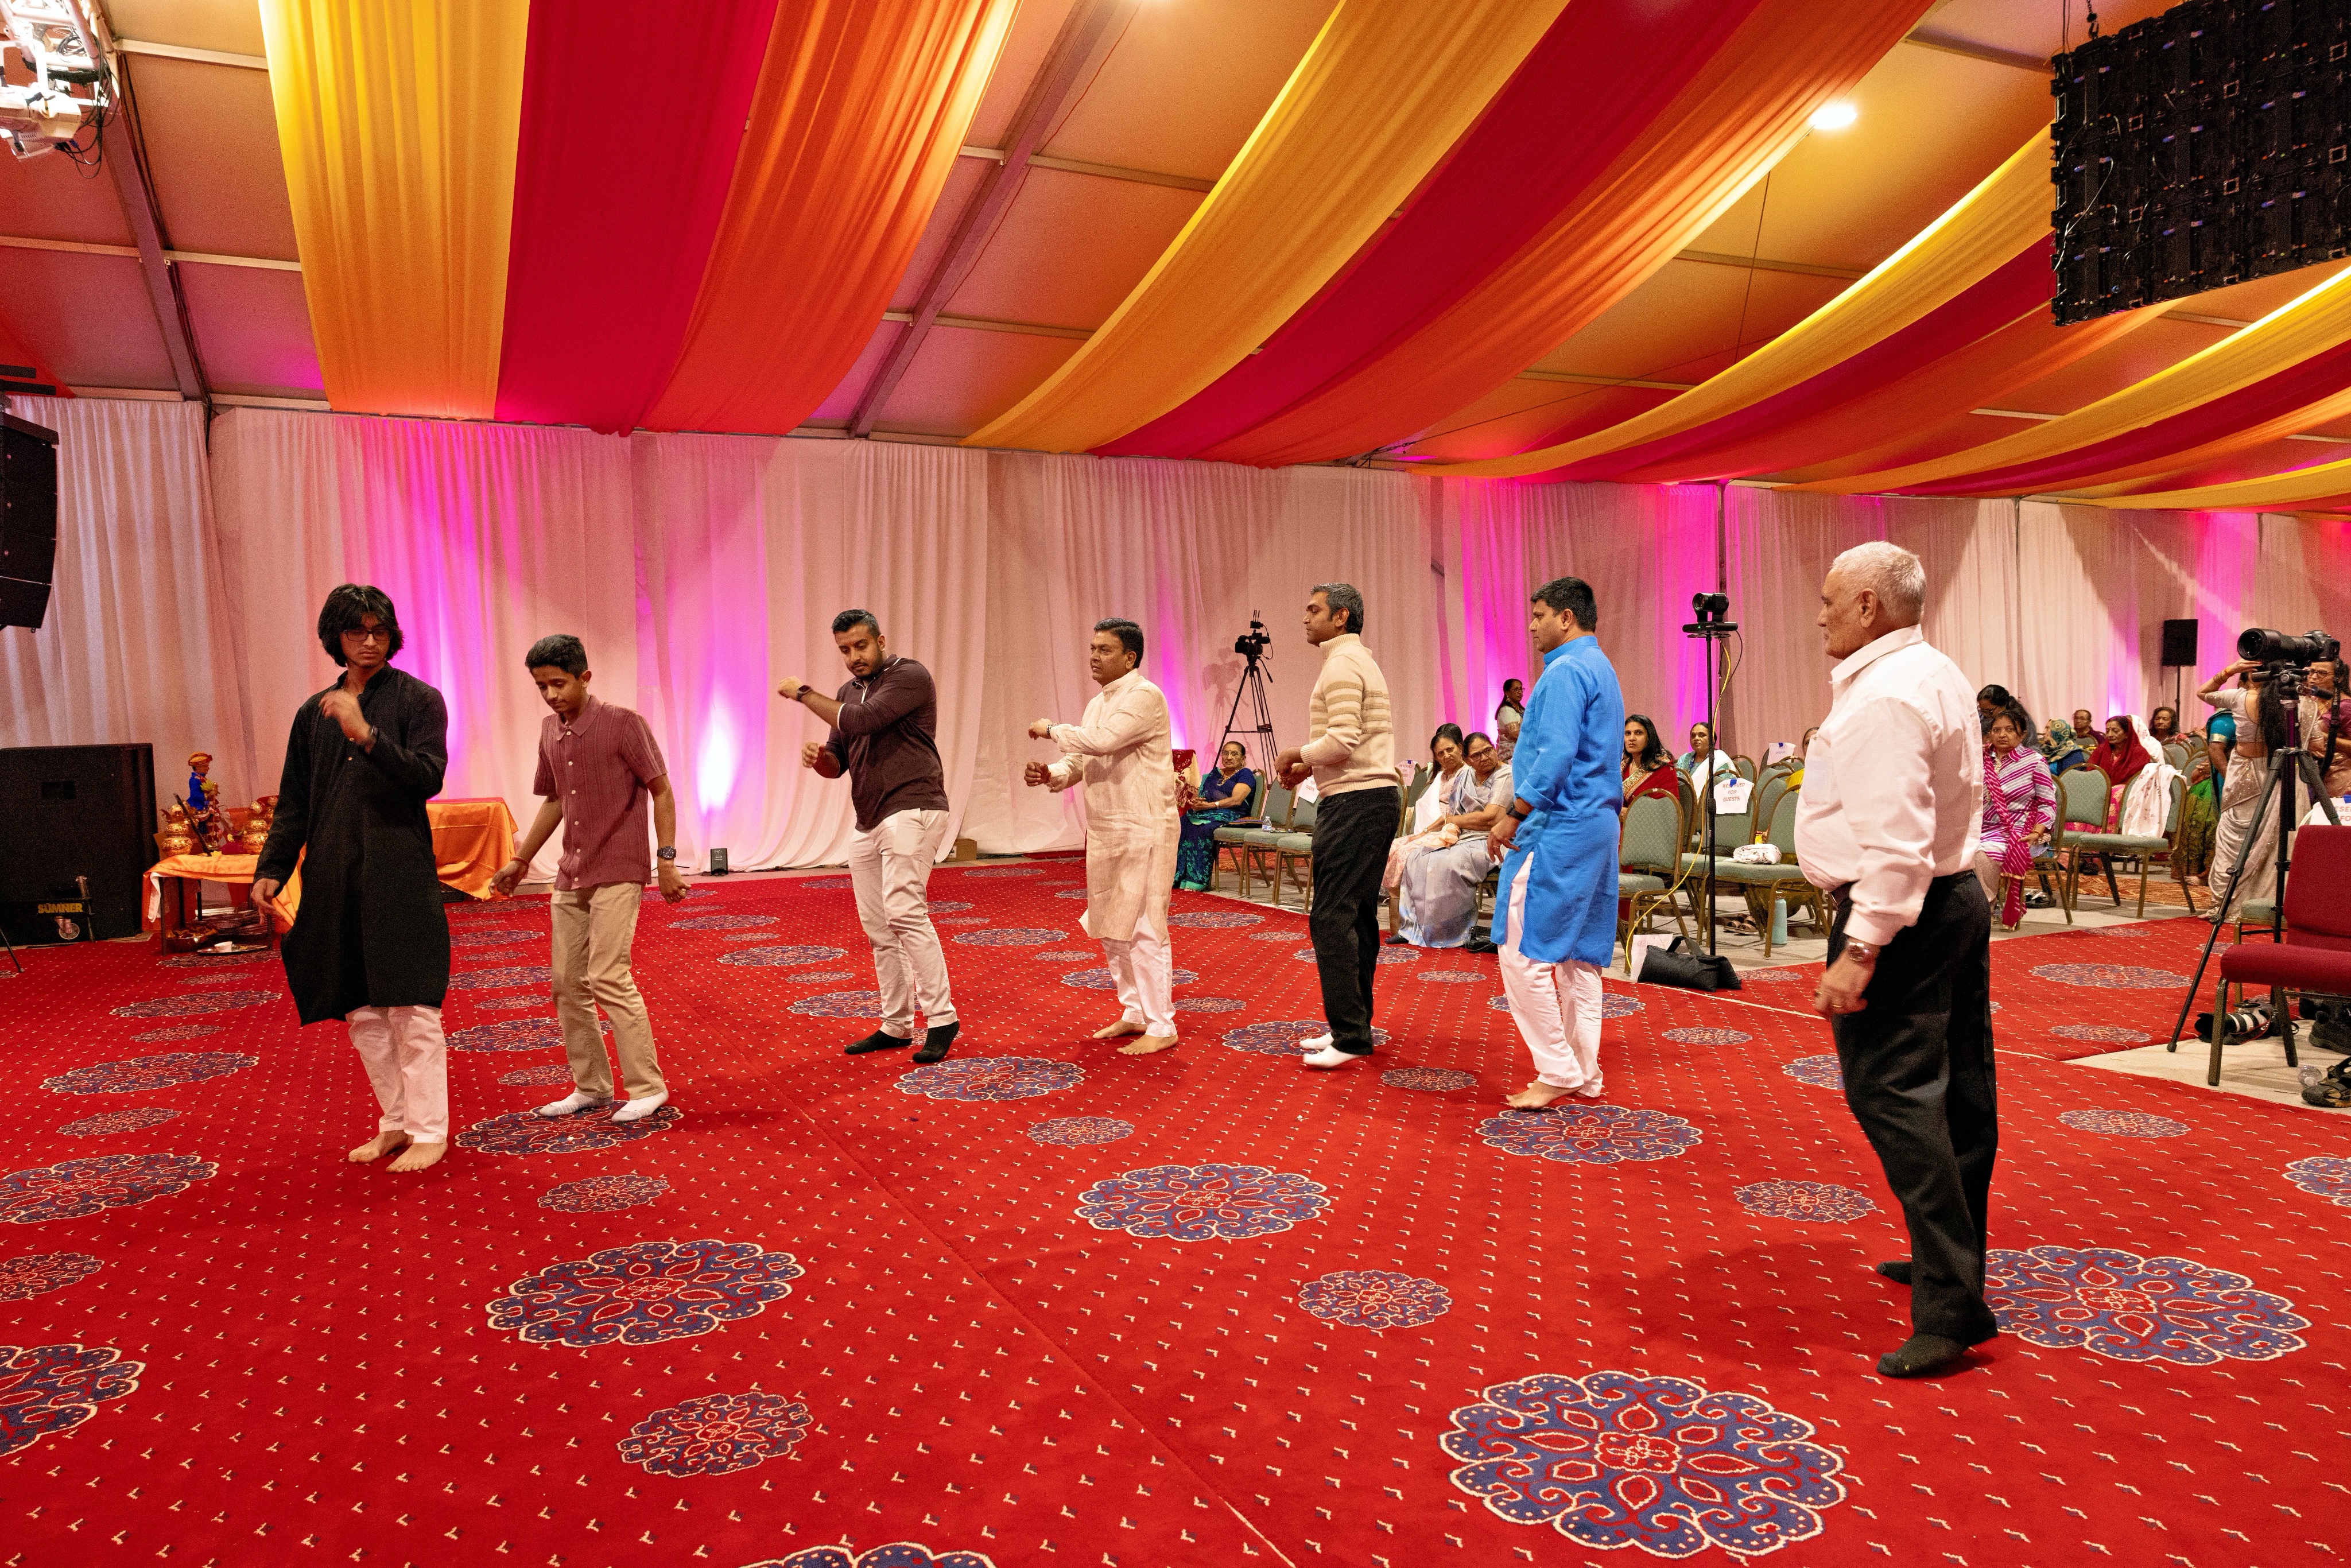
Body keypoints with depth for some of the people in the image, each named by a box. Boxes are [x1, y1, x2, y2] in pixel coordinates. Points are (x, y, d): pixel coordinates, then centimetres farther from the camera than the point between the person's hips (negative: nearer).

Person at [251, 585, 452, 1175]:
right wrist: (272, 869, 6)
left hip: (399, 876, -5)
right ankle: (395, 1124, 20)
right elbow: (293, 803, 17)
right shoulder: (315, 713, 15)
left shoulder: (417, 700, 1)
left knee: (412, 1010, -5)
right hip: (335, 880, 5)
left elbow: (428, 777, -12)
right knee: (361, 1013, 9)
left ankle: (430, 1132, 3)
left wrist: (367, 734, -22)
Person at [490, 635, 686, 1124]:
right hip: (571, 876, 7)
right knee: (567, 983, 9)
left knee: (608, 977, -14)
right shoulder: (550, 731, 9)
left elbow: (662, 792, -8)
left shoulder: (623, 724, -10)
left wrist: (668, 861, -14)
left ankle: (648, 1086, -4)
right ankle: (591, 1087, 21)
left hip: (618, 873, -7)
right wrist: (521, 860, 21)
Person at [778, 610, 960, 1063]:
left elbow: (861, 721, -20)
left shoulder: (910, 676, -8)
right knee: (879, 929, 10)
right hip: (868, 823, 9)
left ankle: (941, 1018, -16)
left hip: (912, 812, -9)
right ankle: (896, 1026, 18)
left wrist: (804, 694, -7)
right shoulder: (849, 692, 17)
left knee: (905, 911, -21)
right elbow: (838, 762, 19)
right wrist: (817, 757, -6)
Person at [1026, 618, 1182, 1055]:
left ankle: (1161, 1027, 1)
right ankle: (1135, 1013, 27)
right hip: (1104, 832, 10)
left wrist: (1053, 730, -11)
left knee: (1143, 929, -7)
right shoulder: (1098, 703, 16)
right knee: (1110, 927, 14)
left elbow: (1102, 741, -26)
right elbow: (1082, 760, 17)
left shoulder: (1145, 697, -13)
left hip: (1143, 831, -9)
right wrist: (1052, 774, -5)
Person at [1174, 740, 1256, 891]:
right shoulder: (1214, 775, 24)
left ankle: (1197, 881, -34)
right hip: (1204, 815, 6)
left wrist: (1208, 805, -17)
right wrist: (1196, 802, -7)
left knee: (1204, 829, -35)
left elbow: (1236, 800, -11)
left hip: (1230, 817, -6)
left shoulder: (1245, 774, 4)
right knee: (1181, 825, -23)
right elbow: (1196, 796, 19)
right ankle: (1177, 877, -27)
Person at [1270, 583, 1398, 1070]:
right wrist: (1310, 766, 15)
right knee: (1358, 916, 12)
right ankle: (1352, 1026, 18)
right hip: (1378, 796, 11)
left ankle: (1350, 1035, -11)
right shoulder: (1364, 661, 22)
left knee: (1332, 918, -11)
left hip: (1354, 801, -11)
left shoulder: (1342, 663, -10)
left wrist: (1298, 754, -4)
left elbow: (1344, 740, -20)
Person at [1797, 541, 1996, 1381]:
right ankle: (1951, 1261, 29)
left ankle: (1951, 1306, -8)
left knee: (1894, 1094, -9)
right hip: (1956, 898, 11)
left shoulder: (1883, 696, -19)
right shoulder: (1938, 675, 15)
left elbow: (1893, 837, -26)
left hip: (1898, 913, -11)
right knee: (1957, 1091, 16)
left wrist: (1862, 947, -27)